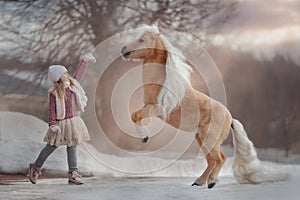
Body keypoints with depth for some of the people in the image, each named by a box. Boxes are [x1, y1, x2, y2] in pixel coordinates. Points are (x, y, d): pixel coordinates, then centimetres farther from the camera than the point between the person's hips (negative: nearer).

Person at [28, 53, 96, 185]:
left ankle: (73, 174, 3)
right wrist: (52, 125, -23)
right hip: (61, 123, -6)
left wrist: (84, 61, 26)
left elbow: (79, 73, 21)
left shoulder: (72, 84, 5)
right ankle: (35, 168, 21)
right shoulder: (54, 93, -12)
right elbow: (52, 110, -15)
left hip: (74, 121, 6)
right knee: (51, 147, 4)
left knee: (72, 147, 5)